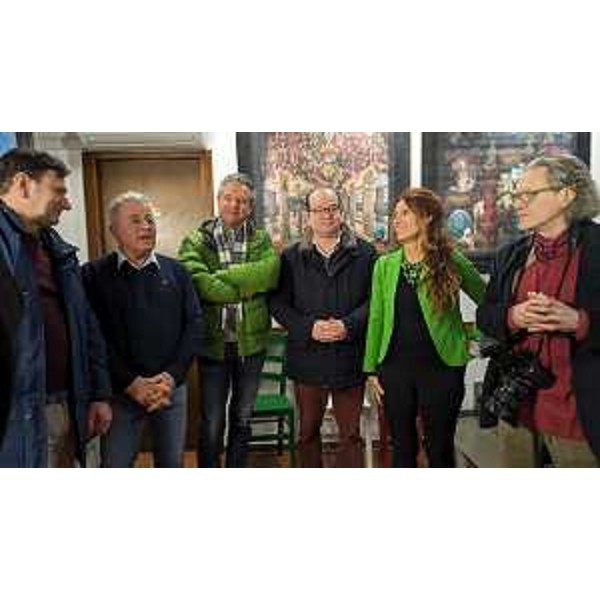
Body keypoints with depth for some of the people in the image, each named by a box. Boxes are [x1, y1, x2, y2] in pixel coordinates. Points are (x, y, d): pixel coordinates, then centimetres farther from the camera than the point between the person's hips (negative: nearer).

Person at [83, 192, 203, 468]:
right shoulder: (94, 275, -2)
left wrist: (172, 376, -9)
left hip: (172, 387, 3)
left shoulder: (176, 272, 6)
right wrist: (132, 383, -14)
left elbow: (194, 325, 2)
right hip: (121, 391, -2)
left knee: (172, 463, 15)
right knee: (115, 465, 6)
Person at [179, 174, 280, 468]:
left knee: (242, 419, 18)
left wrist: (221, 278, -20)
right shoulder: (196, 241, -2)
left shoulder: (261, 240, 4)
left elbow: (270, 272, -17)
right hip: (213, 343, -2)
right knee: (212, 425, 9)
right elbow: (199, 283, -21)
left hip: (251, 342, 2)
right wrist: (248, 286, -17)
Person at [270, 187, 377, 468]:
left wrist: (348, 325, -18)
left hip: (350, 358, -1)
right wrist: (308, 328, -15)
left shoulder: (364, 253, 1)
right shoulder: (291, 257, 4)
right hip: (307, 358, 2)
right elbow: (278, 303, 0)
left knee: (351, 434, 9)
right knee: (308, 431, 16)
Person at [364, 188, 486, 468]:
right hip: (395, 368, 3)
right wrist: (371, 369, 4)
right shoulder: (384, 265, 3)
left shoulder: (451, 261, -5)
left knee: (440, 449, 10)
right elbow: (376, 319, 5)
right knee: (402, 448, 14)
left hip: (442, 368, -2)